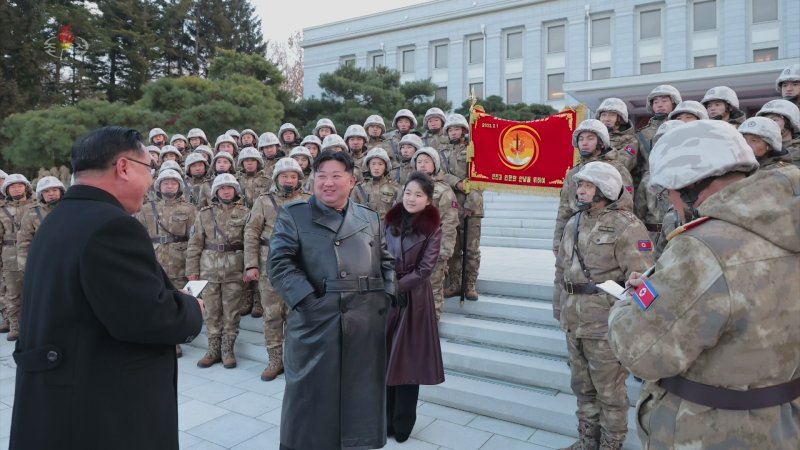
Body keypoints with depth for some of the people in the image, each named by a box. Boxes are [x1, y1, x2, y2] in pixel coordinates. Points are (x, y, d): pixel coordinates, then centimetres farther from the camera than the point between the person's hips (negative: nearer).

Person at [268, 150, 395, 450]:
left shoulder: (370, 219, 12)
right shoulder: (293, 215, 2)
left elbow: (387, 262, 16)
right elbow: (280, 264, -8)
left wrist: (387, 296, 0)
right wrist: (308, 301, -17)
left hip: (365, 327, 3)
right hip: (315, 324, -3)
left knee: (360, 396, 15)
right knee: (311, 398, 9)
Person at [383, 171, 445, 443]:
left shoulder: (432, 229, -7)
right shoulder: (389, 221, 4)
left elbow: (425, 270, -10)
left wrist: (397, 285, -14)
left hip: (414, 299, -3)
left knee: (408, 359, 6)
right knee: (384, 358, 9)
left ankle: (402, 425, 22)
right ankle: (385, 420, 25)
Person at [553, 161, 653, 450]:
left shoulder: (626, 226, -12)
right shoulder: (573, 224, 11)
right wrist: (559, 307, 19)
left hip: (605, 325, -7)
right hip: (574, 322, 7)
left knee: (610, 391, 8)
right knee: (582, 387, 20)